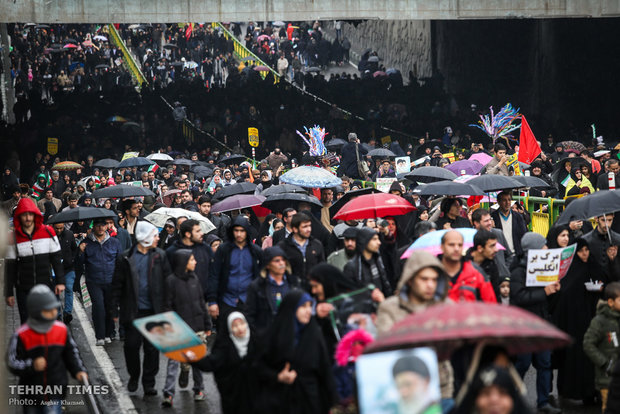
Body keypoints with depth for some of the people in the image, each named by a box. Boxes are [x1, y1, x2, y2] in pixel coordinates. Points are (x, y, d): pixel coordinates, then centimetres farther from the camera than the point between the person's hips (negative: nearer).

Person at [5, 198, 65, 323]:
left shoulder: (48, 232, -2)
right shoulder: (13, 237, -2)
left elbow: (57, 259, 3)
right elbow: (10, 267, 1)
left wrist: (60, 281, -2)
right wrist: (9, 293, 1)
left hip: (46, 286, 0)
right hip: (23, 290, 0)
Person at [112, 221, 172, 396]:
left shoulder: (160, 256, 3)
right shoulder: (126, 258, -1)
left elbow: (168, 281, 2)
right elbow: (118, 284, 3)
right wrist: (115, 306, -1)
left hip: (154, 310, 1)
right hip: (133, 311, -1)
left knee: (152, 348, 4)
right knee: (132, 345, 2)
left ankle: (149, 383, 15)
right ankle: (133, 376, 26)